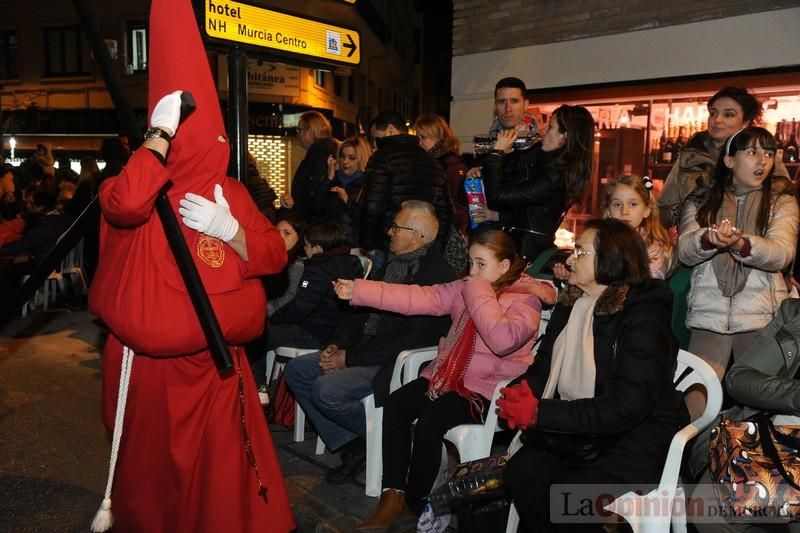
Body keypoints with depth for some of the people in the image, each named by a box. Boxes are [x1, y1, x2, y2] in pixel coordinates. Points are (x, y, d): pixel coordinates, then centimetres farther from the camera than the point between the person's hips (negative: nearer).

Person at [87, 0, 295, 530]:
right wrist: (159, 133, -26)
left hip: (216, 359, 3)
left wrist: (229, 230, -16)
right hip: (150, 360, -2)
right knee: (153, 461, 16)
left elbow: (276, 255, 1)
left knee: (222, 461, 11)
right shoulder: (144, 184, -7)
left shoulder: (230, 191, 5)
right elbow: (124, 206, -33)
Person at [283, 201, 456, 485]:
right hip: (365, 349, 10)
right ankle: (348, 443, 6)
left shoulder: (439, 276, -19)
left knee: (326, 389, -26)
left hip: (398, 364, -9)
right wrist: (337, 344, -1)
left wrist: (350, 358, -18)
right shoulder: (392, 264, 11)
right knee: (296, 370, 2)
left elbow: (413, 339, -22)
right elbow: (363, 309, 16)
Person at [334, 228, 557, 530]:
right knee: (395, 404, -11)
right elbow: (420, 298, 0)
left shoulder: (526, 299, -10)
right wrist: (359, 291, -7)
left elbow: (503, 340, -30)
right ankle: (392, 497, -9)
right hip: (450, 376, 7)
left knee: (430, 421, -26)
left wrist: (479, 293, -21)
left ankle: (413, 505, -3)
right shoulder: (467, 288, 9)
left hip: (487, 389, -7)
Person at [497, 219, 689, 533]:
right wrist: (523, 392, -12)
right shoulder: (570, 304, 7)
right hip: (582, 431, 6)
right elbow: (545, 366, 12)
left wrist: (541, 413, -23)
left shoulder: (643, 314, -15)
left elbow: (626, 408, -22)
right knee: (519, 473, -20)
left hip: (637, 439, -5)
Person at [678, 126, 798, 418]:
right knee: (694, 411, -4)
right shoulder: (701, 201, 10)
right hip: (709, 316, 0)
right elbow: (685, 252, -4)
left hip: (761, 317, 0)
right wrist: (709, 239, -27)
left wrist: (741, 244, -31)